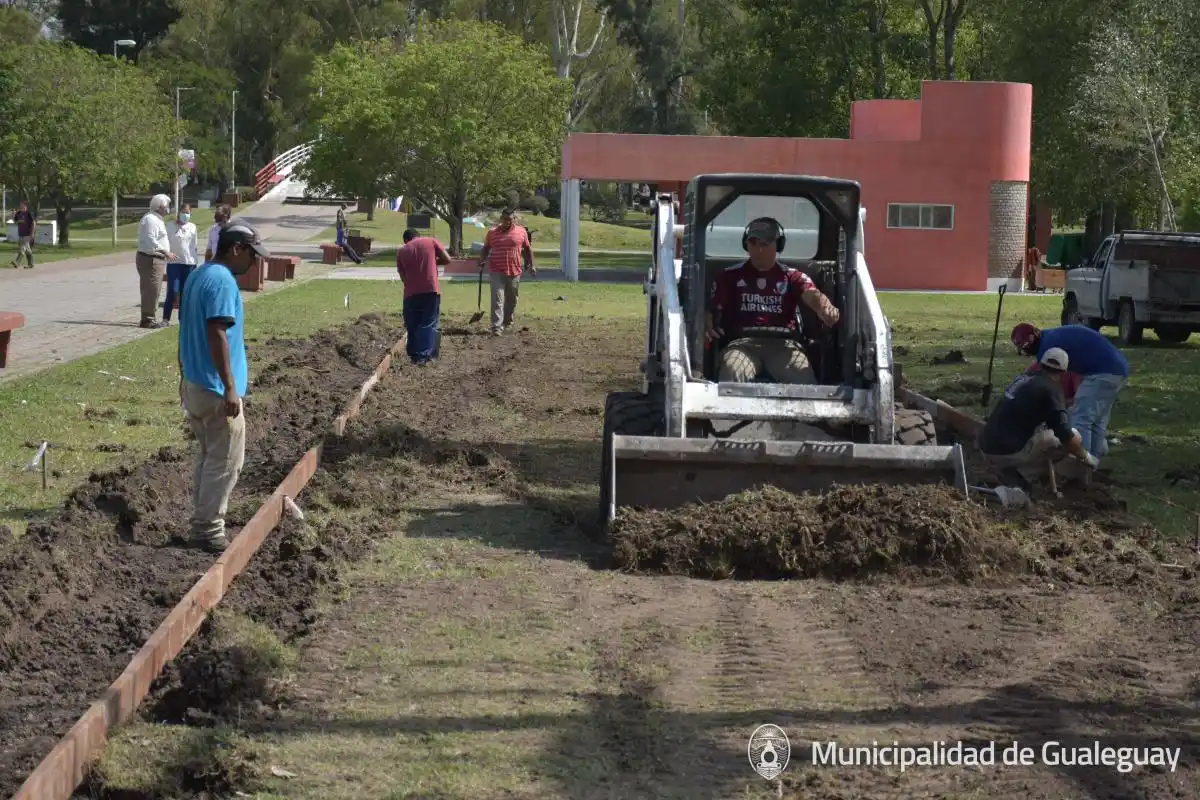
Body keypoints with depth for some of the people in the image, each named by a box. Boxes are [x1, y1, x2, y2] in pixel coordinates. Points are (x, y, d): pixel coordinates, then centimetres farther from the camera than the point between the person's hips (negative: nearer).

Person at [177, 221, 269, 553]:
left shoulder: (196, 276, 12)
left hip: (193, 385, 10)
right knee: (225, 462, -1)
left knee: (209, 457, 18)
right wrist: (230, 388, -25)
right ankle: (209, 530, 2)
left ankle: (201, 524, 23)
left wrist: (184, 376, 25)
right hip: (215, 389, -10)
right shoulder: (222, 280, -18)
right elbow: (216, 335, -25)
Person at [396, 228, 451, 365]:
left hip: (411, 293, 2)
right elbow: (447, 259, 5)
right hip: (431, 290, -2)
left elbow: (403, 276, 12)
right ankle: (423, 356, -7)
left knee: (412, 326, 13)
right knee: (428, 324, 2)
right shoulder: (431, 241, 7)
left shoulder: (401, 251, 12)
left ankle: (413, 355, 14)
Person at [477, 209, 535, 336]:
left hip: (514, 272, 2)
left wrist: (531, 265, 8)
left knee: (511, 300, 12)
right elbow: (485, 249, 12)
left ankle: (507, 323, 29)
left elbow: (527, 249, 12)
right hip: (497, 272, -2)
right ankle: (496, 327, -16)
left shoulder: (521, 232, 5)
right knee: (497, 299, -10)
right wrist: (481, 262, -1)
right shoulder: (492, 233, 5)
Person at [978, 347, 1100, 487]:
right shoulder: (1051, 389, -6)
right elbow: (1066, 436, -11)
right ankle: (1023, 473, -4)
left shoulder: (1022, 378, 17)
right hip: (1010, 452, -8)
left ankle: (1013, 467, 11)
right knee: (1073, 437, 2)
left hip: (987, 449, 8)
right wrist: (1086, 457, 8)